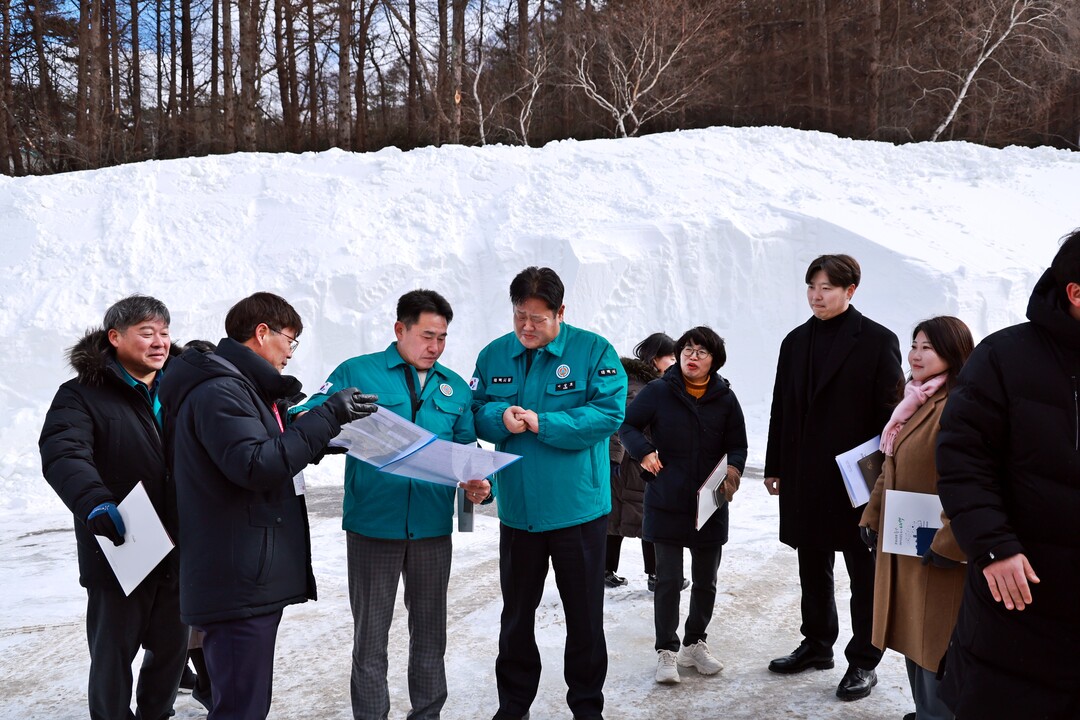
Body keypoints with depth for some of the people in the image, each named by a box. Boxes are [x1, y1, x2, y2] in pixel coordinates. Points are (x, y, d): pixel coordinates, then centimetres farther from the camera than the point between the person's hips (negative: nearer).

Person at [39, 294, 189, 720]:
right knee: (114, 653, 7)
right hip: (119, 552, -5)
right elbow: (63, 455, -24)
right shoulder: (83, 395, -8)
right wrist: (96, 504, -41)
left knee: (172, 646, 16)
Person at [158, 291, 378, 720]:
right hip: (239, 586, -11)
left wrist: (328, 426, 14)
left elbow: (274, 449, 25)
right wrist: (326, 418, -21)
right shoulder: (218, 391, -14)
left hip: (254, 582, 11)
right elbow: (256, 466, -25)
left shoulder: (241, 388, 19)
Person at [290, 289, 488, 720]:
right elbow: (310, 417, -7)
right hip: (373, 524, -3)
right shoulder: (356, 373, -2)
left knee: (430, 628, 15)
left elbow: (467, 450, 13)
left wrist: (479, 483, -7)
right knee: (370, 633, 7)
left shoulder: (455, 388, 10)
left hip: (433, 526, 3)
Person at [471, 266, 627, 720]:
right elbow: (476, 412, 6)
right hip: (517, 508, 3)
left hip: (578, 507, -3)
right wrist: (501, 417, -18)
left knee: (585, 613, 9)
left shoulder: (594, 351, -8)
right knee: (516, 612, 15)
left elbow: (609, 413, -17)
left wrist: (542, 424, -22)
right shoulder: (494, 355, 5)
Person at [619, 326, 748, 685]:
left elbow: (737, 445, 8)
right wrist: (644, 452, -13)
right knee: (668, 580, 0)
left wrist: (733, 469, -13)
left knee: (705, 580, 13)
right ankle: (666, 651, 12)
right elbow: (627, 425, 4)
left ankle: (695, 643, 30)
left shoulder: (725, 399, 1)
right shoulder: (658, 392, -5)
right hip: (666, 504, -3)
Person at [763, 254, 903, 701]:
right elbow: (782, 408, 12)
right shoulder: (796, 341, 11)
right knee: (812, 567, 15)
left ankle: (863, 661, 15)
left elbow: (890, 413, -9)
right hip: (804, 478, 6)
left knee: (864, 571, 5)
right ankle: (817, 645, 30)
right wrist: (774, 467, 11)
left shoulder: (877, 341, -6)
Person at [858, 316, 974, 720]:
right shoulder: (914, 402, 12)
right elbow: (890, 469, 19)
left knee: (934, 642, 1)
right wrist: (872, 517, 16)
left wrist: (949, 543, -23)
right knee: (912, 635, 16)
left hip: (937, 549, -9)